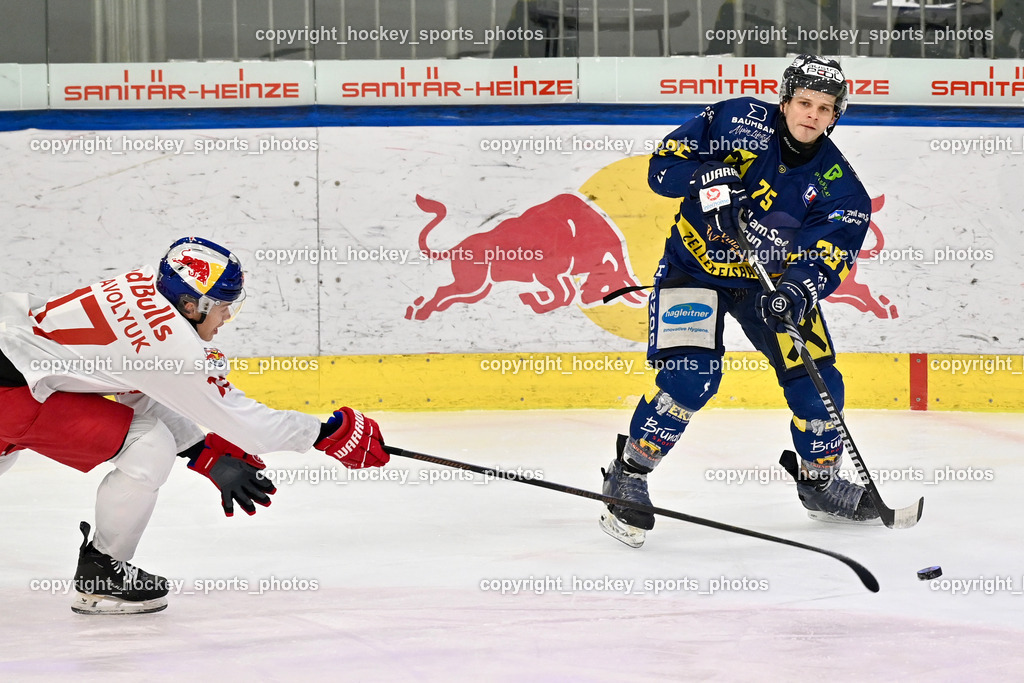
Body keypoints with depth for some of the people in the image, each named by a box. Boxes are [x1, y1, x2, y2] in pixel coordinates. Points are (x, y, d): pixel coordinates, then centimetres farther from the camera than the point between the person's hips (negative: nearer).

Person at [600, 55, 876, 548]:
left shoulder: (838, 186, -10)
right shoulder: (741, 121, -15)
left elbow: (825, 258, -18)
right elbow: (663, 165, -14)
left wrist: (799, 290, -38)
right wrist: (709, 179, -33)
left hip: (771, 279, 3)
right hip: (695, 265, -3)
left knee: (816, 380, -3)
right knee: (690, 376, -22)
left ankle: (820, 481, 24)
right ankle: (627, 476, -5)